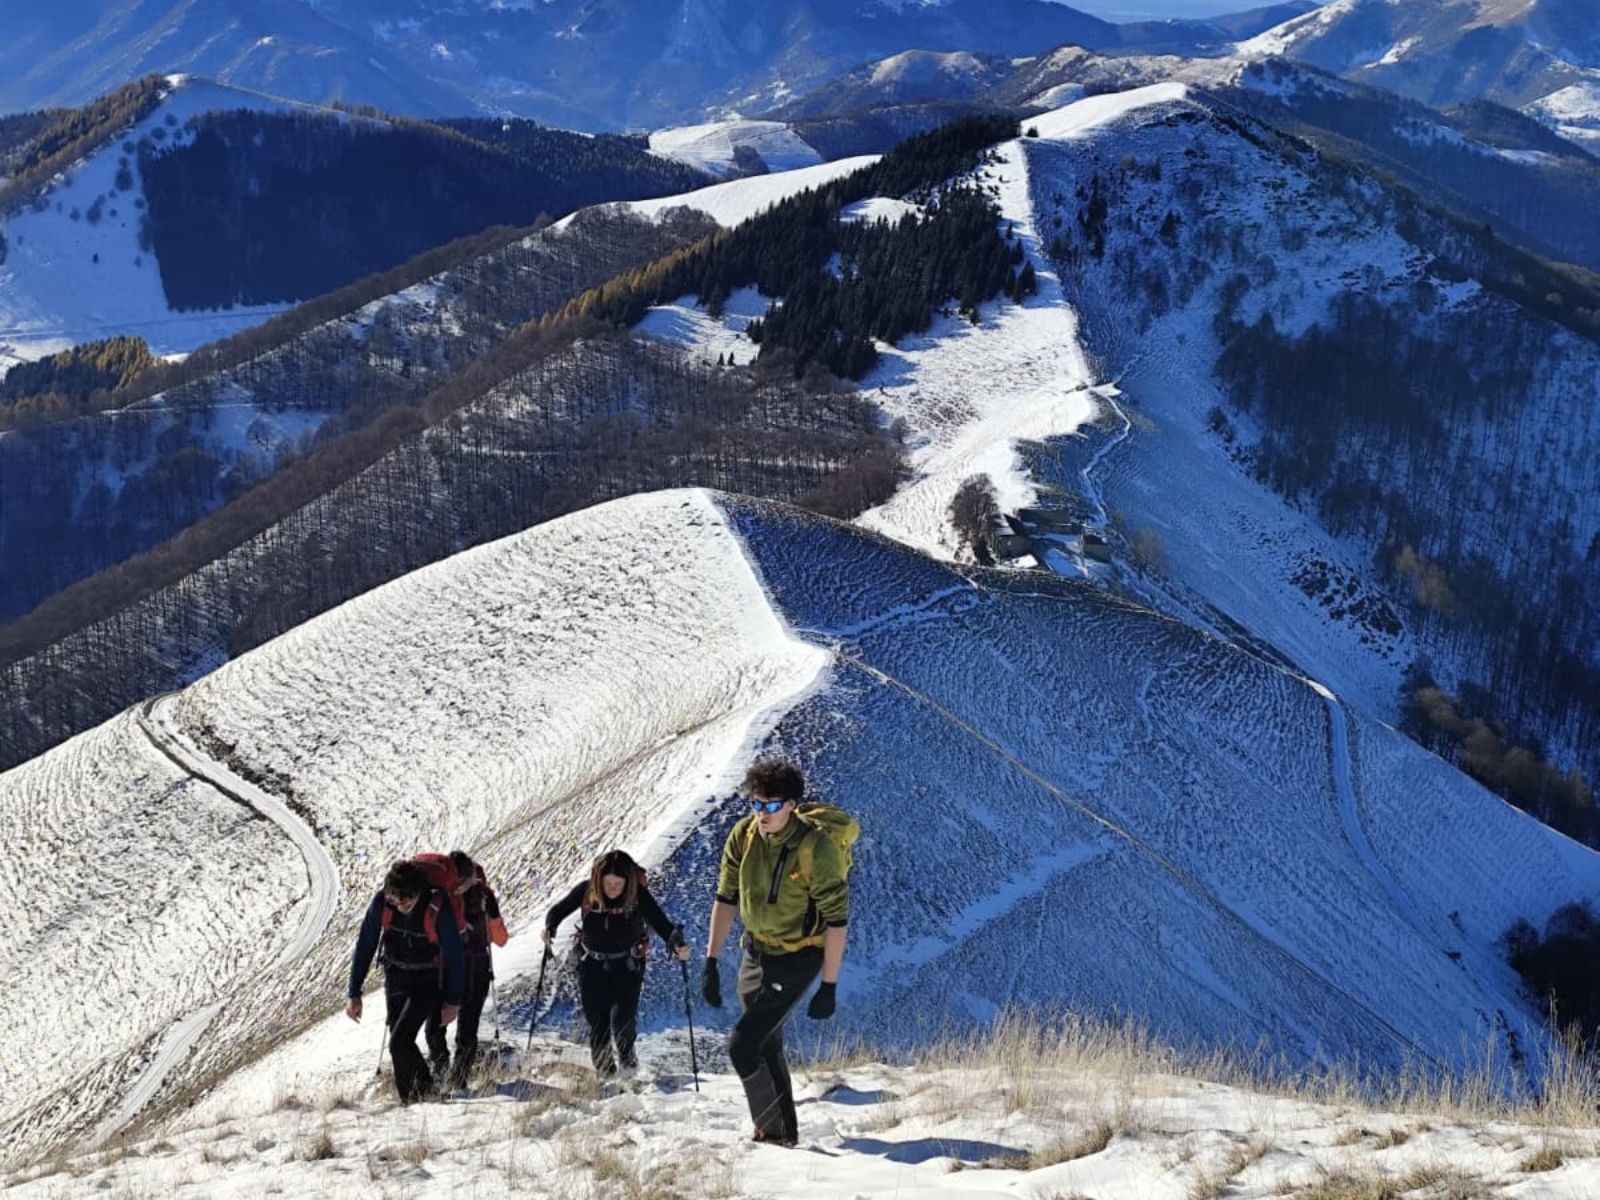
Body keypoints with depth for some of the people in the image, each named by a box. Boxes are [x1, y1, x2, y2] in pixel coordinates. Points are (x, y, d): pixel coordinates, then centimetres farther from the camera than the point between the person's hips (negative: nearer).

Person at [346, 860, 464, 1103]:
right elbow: (364, 947, -7)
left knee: (399, 1043, -17)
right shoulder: (381, 903, -16)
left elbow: (454, 955, -13)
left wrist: (453, 1001, -7)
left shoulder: (438, 909, -26)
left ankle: (411, 1097, 0)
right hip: (396, 980, 4)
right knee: (400, 1044, 6)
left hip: (429, 982, -4)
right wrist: (355, 994, -7)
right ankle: (424, 1087, 30)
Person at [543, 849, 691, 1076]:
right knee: (597, 1019, 0)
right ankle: (603, 1066, 24)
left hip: (628, 964, -1)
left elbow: (661, 923, -22)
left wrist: (677, 944, -41)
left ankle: (626, 1053, 20)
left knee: (623, 1018, -12)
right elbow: (559, 910, -5)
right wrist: (549, 928, -25)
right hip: (592, 964, 1)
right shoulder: (586, 891, -16)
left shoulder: (639, 895, -20)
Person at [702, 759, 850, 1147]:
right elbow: (726, 899, 1)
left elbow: (836, 920, -19)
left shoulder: (817, 849, -25)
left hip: (799, 958, -6)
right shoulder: (743, 835, -9)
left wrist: (828, 987, -18)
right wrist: (711, 962, -1)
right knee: (766, 1047, 17)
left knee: (742, 1045, -15)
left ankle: (774, 1133, -2)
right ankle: (785, 1130, 33)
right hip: (757, 951, 6)